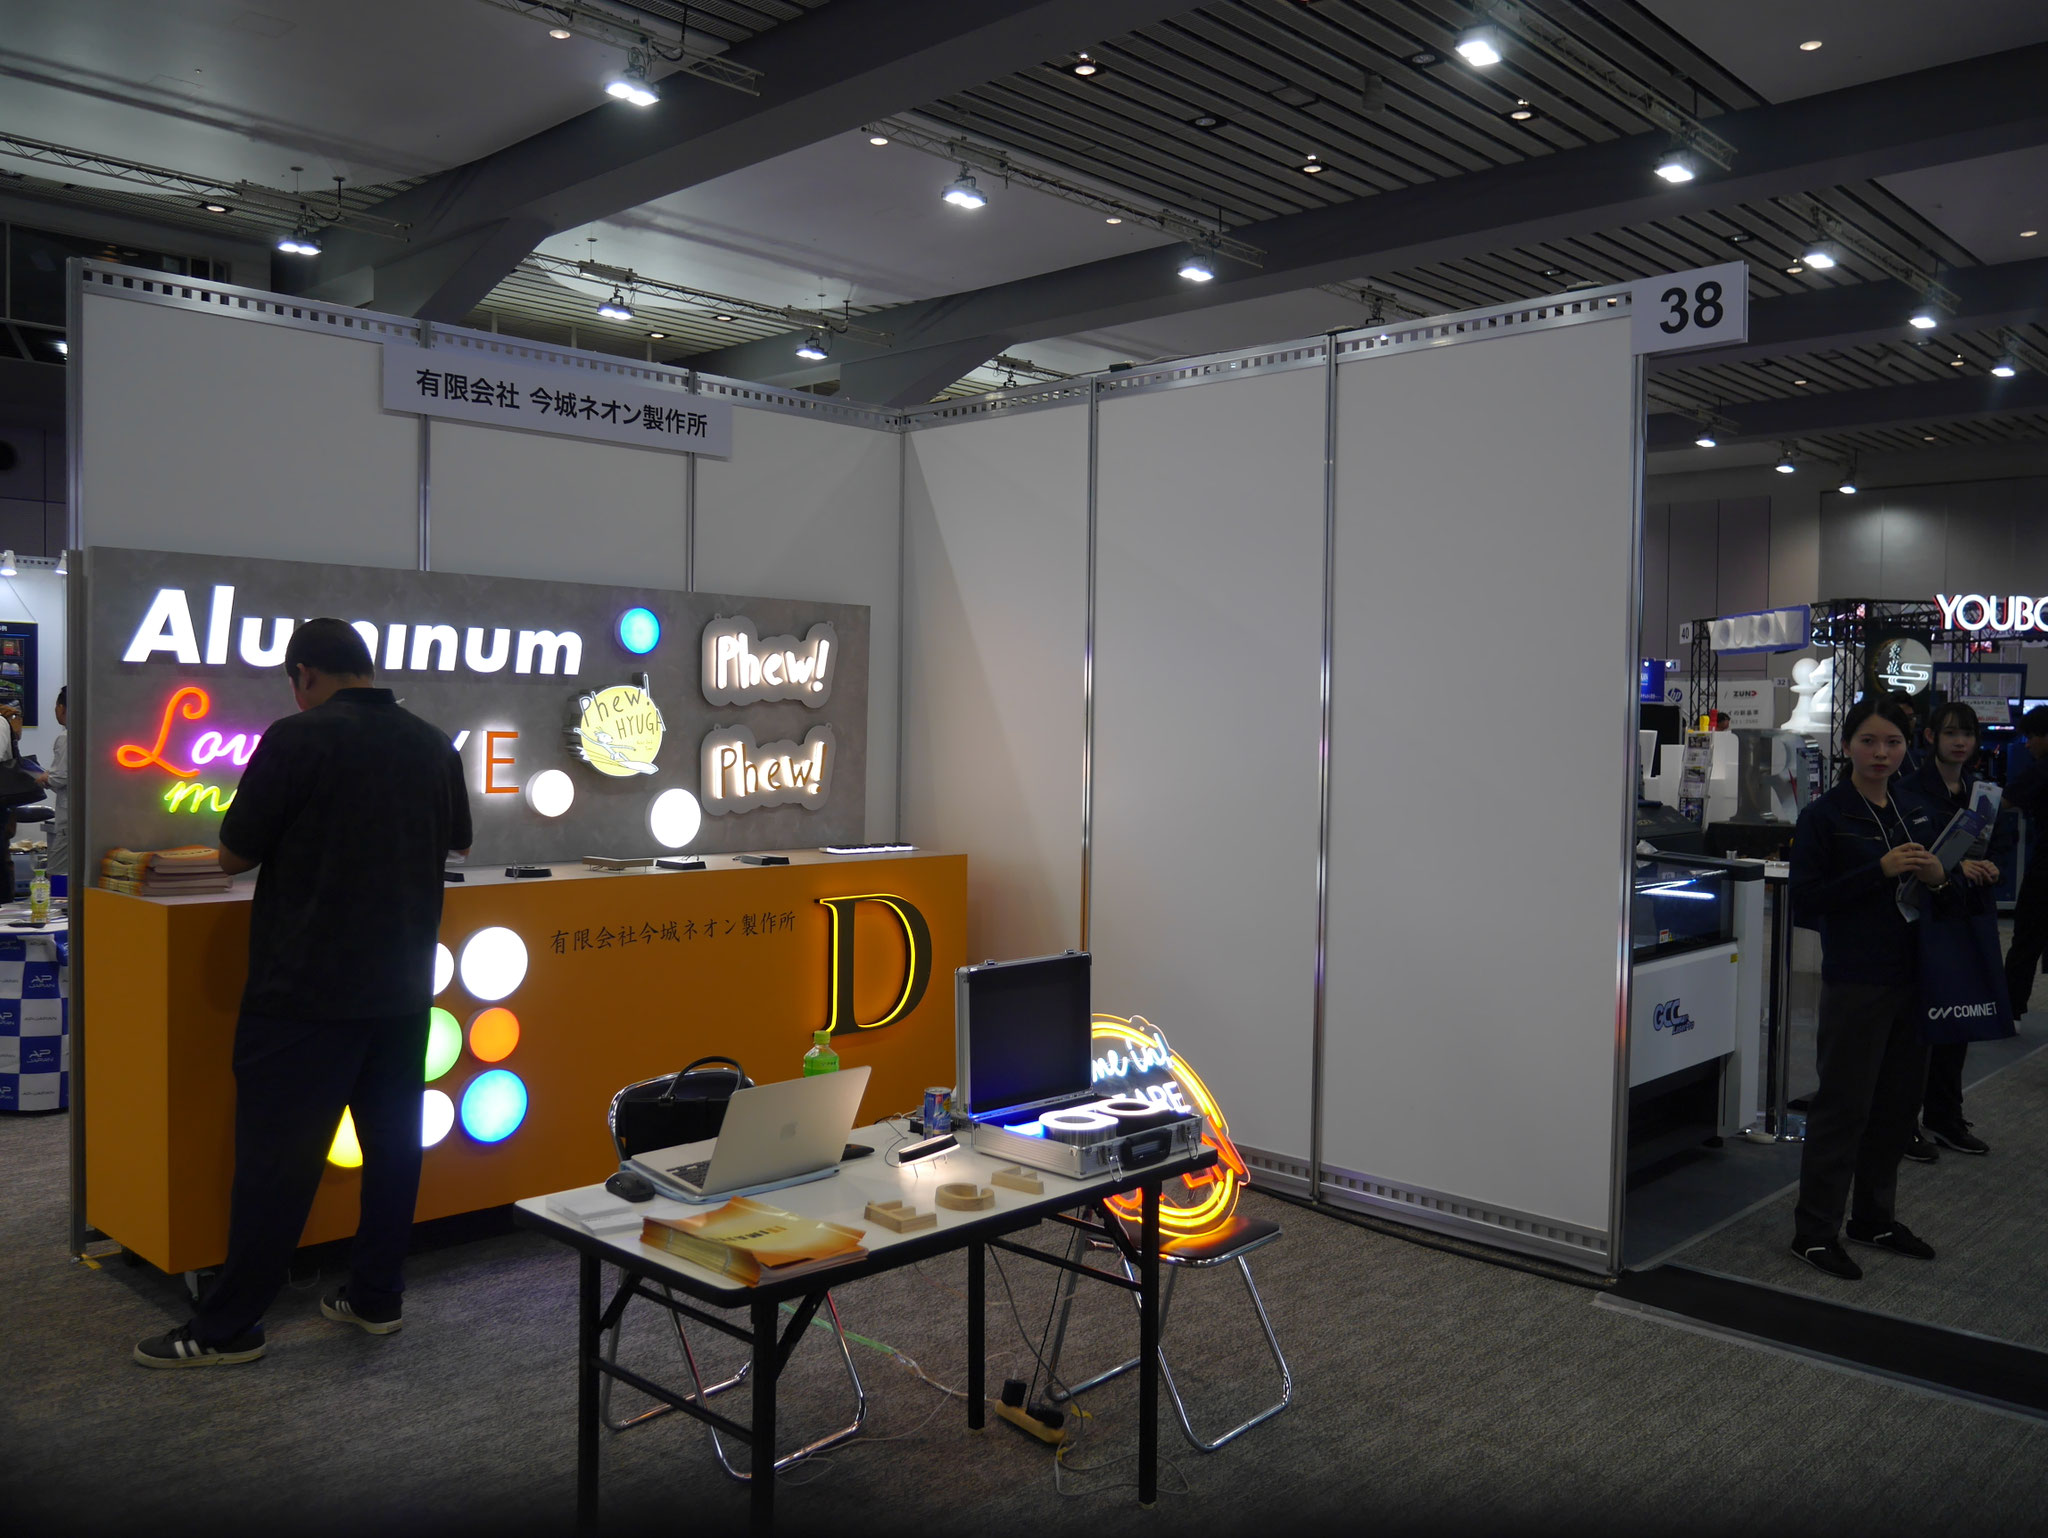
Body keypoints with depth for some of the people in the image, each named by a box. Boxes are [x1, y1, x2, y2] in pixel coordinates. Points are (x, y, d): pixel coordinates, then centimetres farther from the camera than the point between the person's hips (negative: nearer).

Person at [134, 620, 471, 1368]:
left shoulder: (298, 739, -13)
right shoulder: (432, 745, 5)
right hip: (403, 983, 6)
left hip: (308, 984, -6)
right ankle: (376, 1297, 21)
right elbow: (458, 839, 21)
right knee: (393, 1139, 12)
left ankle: (228, 1326, 10)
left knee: (277, 1152, 1)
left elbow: (235, 854, -6)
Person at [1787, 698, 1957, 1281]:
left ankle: (1875, 1216, 29)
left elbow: (1942, 897, 18)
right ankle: (1814, 1231, 8)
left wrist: (1937, 879, -6)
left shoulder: (1919, 813, 10)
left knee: (1899, 1100, 14)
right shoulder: (1824, 816, -8)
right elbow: (1807, 900, -14)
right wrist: (1881, 871, -22)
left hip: (1912, 978, 6)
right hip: (1854, 980, -6)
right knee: (1844, 1103, -2)